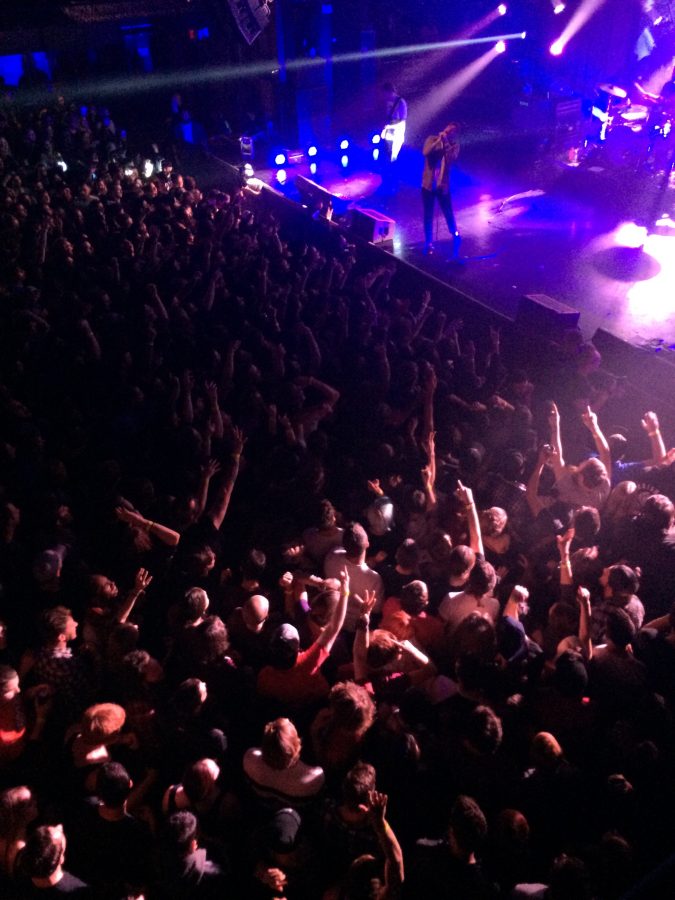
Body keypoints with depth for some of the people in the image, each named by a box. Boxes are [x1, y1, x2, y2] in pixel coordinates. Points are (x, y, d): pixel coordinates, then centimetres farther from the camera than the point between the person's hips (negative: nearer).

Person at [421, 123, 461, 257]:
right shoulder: (432, 139, 0)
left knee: (449, 213, 6)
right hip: (428, 184, 0)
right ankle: (428, 243, 18)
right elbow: (426, 152, -17)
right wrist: (439, 140, -19)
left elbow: (452, 158, -20)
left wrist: (445, 141, -22)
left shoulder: (454, 144, -1)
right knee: (428, 215, 6)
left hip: (443, 185, 0)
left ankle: (455, 236, 30)